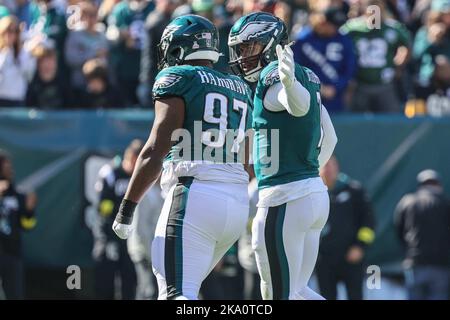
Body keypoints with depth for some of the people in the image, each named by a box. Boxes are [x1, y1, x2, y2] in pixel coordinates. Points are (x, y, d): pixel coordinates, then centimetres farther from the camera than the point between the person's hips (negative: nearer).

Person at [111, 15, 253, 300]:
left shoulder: (178, 79, -1)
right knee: (185, 287, 21)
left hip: (195, 198, -8)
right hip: (238, 200, 8)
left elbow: (155, 151, -9)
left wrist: (127, 208, -6)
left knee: (177, 294, -14)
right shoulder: (240, 89, 20)